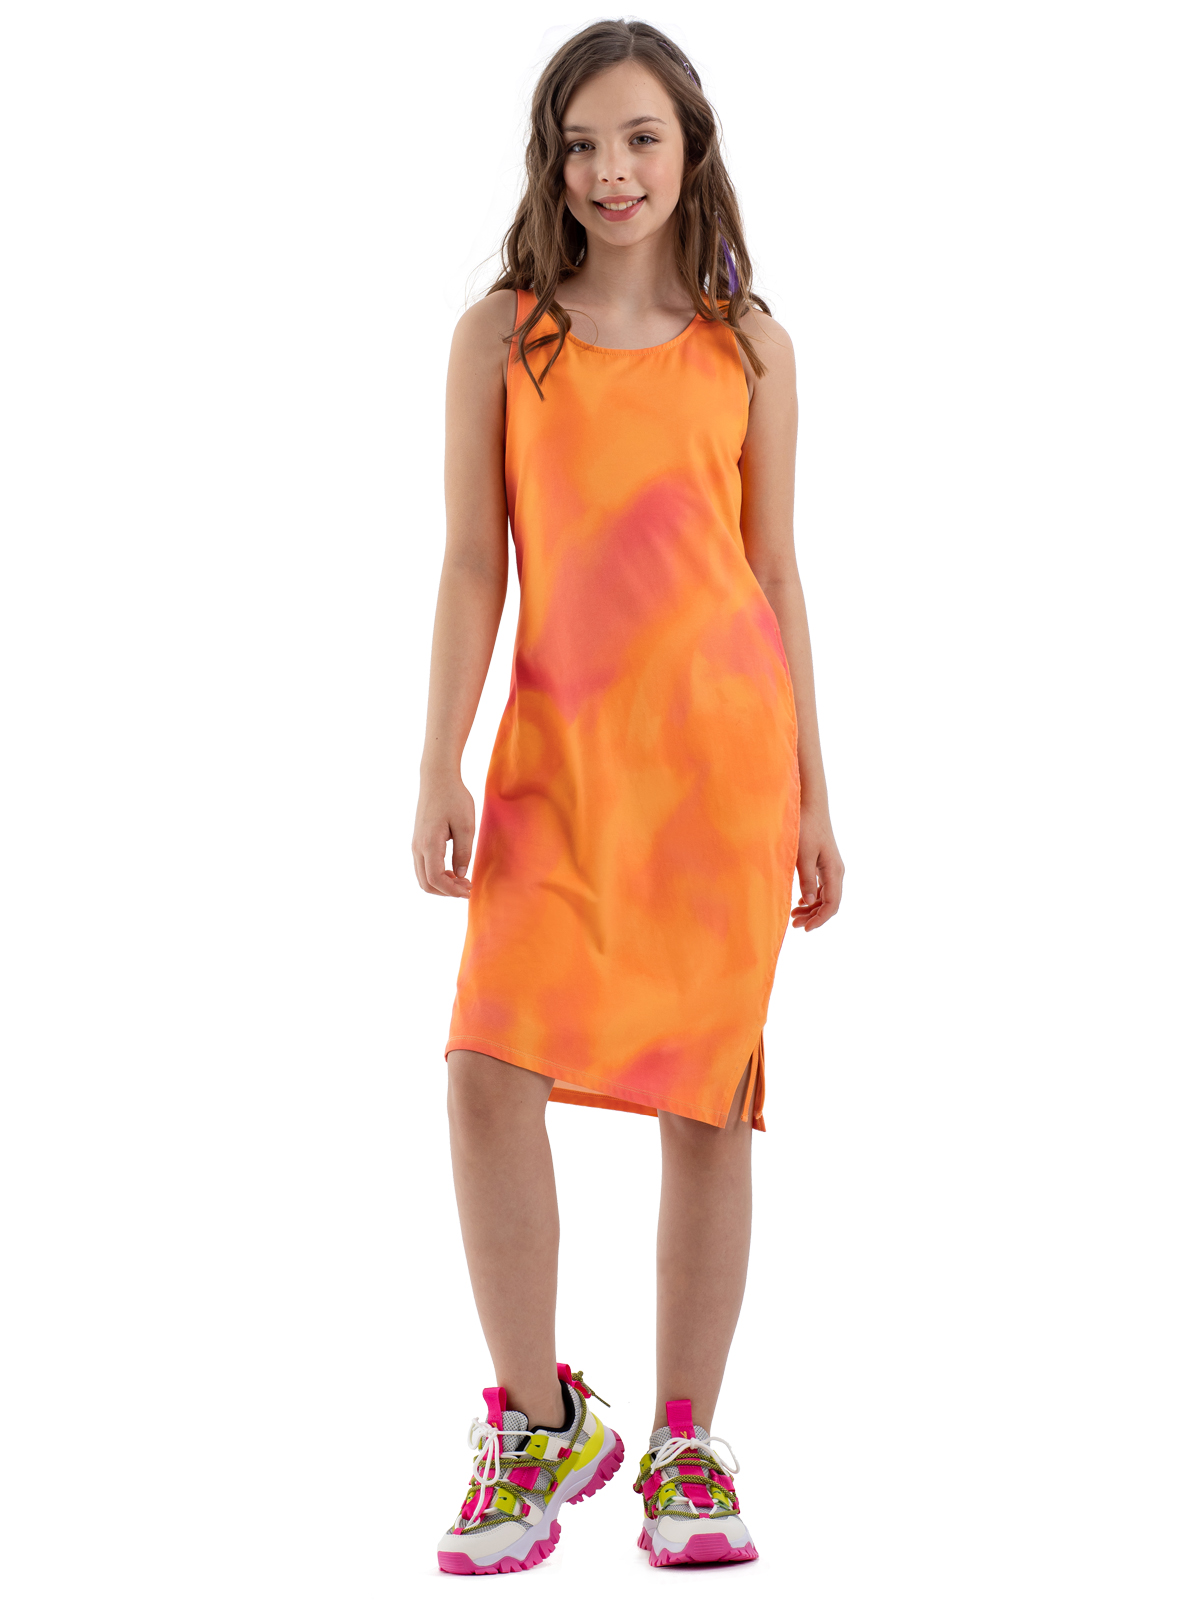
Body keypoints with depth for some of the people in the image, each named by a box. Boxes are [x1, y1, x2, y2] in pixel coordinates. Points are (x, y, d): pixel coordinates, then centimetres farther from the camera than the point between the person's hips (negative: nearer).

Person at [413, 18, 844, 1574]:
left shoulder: (750, 346, 8)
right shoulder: (502, 335, 6)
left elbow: (777, 574, 10)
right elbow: (473, 563, 4)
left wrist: (811, 795, 8)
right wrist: (442, 766, -5)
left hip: (724, 746, 1)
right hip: (559, 750, 0)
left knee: (709, 1098, 2)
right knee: (490, 1072, -13)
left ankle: (685, 1450, 15)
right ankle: (538, 1426, 5)